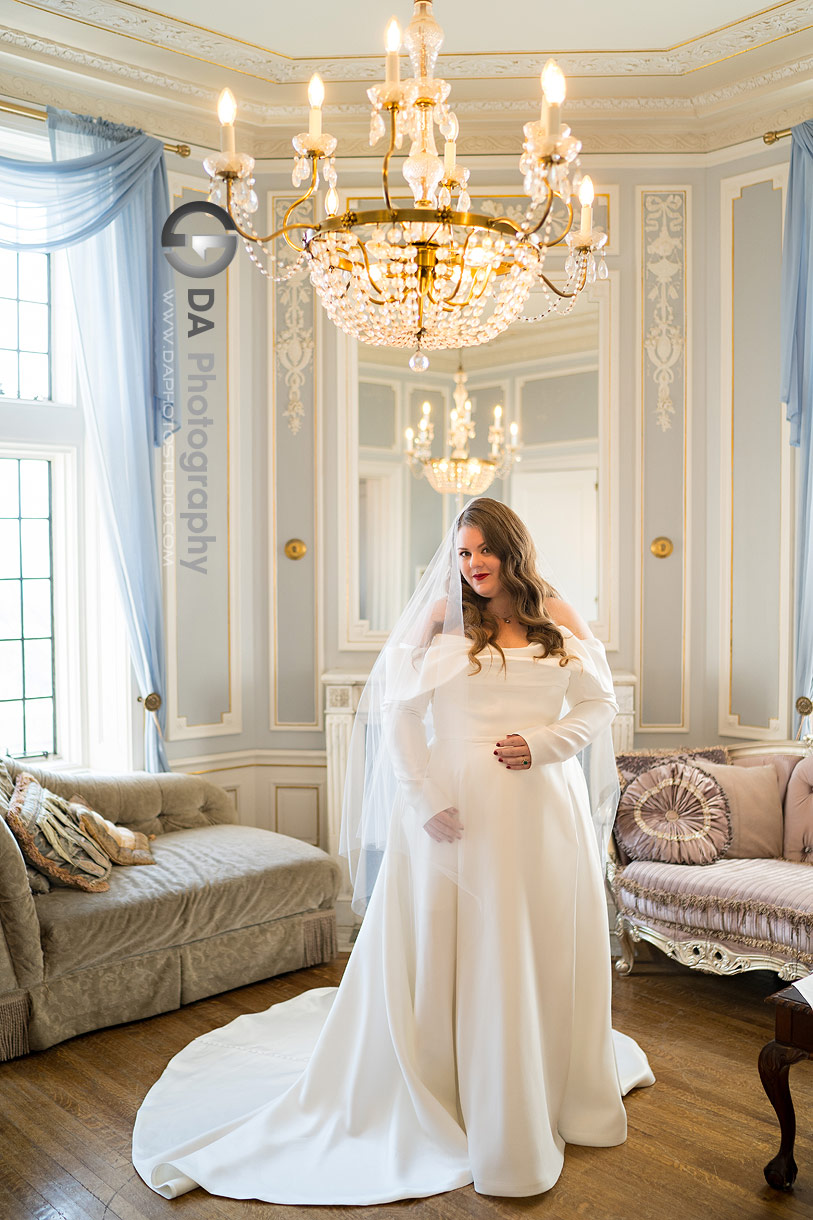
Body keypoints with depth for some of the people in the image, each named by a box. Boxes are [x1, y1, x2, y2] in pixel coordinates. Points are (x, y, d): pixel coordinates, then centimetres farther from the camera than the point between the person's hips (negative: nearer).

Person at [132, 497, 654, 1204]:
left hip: (544, 810, 2)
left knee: (547, 954, 13)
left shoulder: (557, 619, 5)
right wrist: (426, 797, -10)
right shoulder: (442, 619, 0)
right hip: (460, 808, -2)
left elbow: (599, 705, 8)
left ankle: (554, 1099, 36)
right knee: (447, 953, 5)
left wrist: (544, 743, -9)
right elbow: (394, 709, -3)